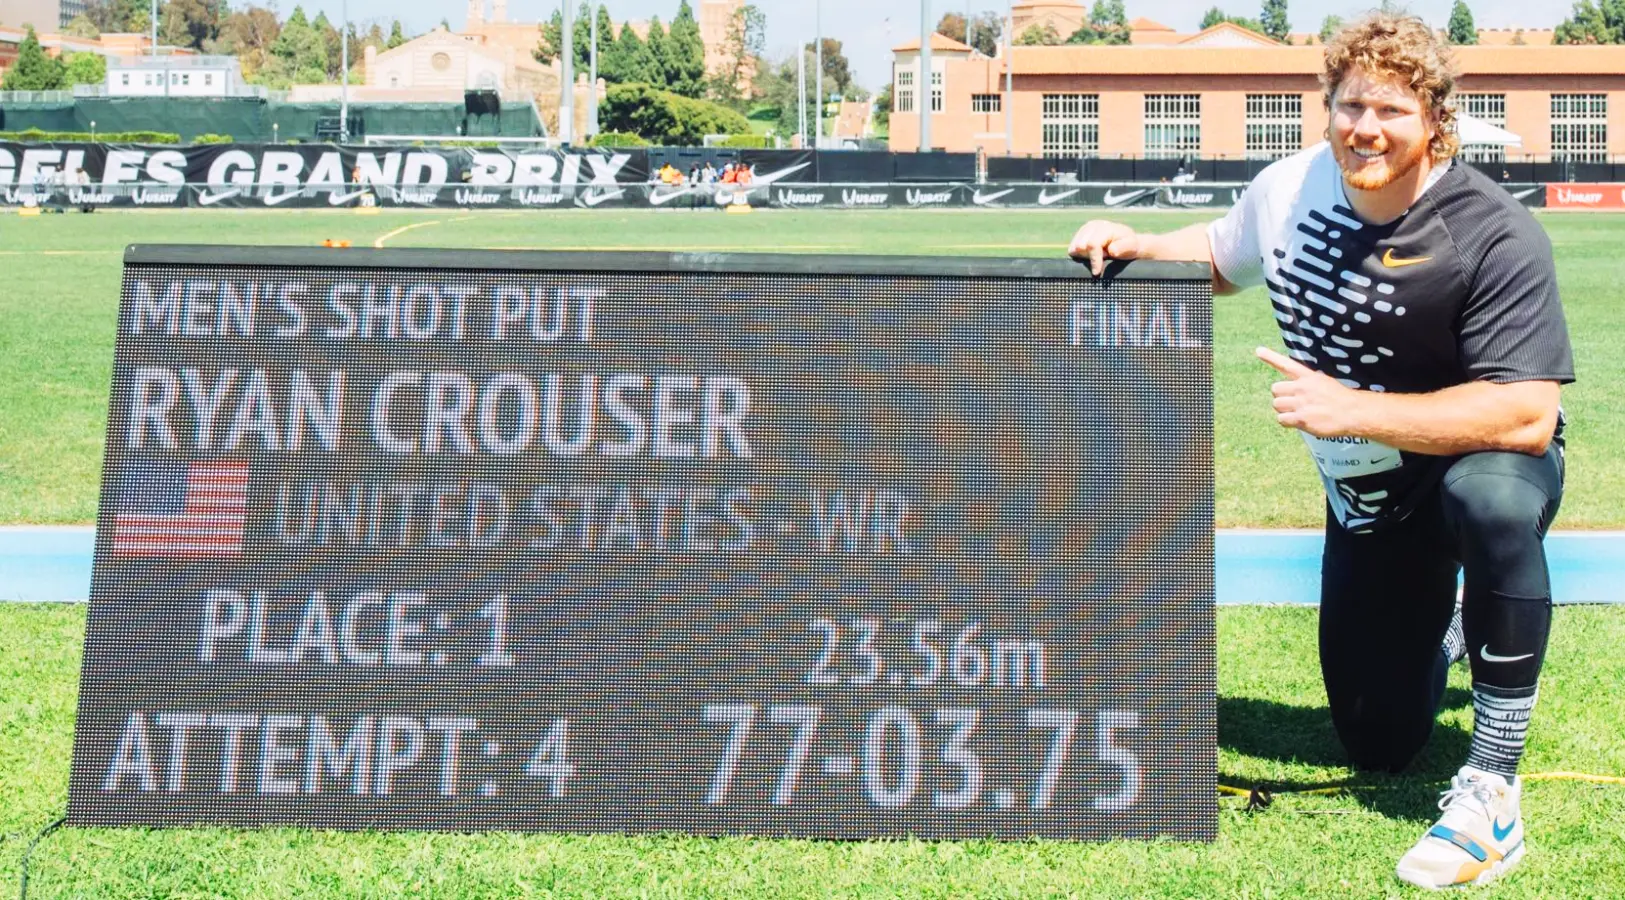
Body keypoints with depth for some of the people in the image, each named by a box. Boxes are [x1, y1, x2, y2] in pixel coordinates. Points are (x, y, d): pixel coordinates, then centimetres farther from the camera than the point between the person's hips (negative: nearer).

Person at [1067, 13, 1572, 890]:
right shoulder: (1291, 187, -10)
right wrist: (1136, 245, -6)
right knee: (1379, 745, 10)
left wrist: (1352, 410, -40)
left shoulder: (1494, 235, -27)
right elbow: (1219, 255, 14)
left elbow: (1527, 416, -35)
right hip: (1369, 499, 5)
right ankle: (1442, 631, 47)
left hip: (1488, 463, -5)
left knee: (1489, 495, -44)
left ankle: (1491, 787, -31)